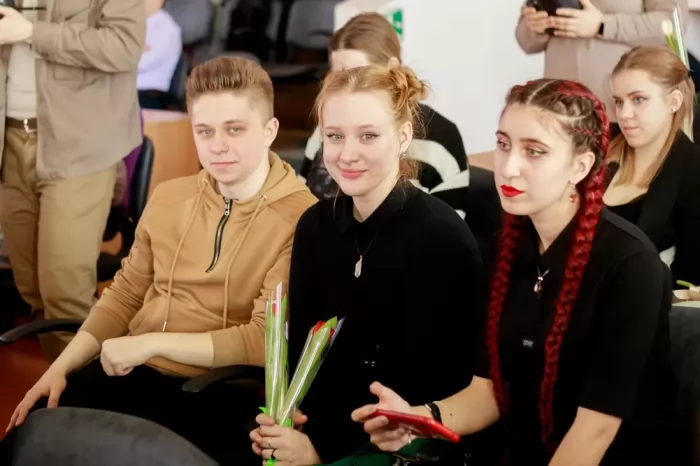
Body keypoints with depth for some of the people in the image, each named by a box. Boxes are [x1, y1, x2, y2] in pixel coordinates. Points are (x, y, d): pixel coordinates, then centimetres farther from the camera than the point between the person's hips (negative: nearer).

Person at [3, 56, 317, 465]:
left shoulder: (300, 220, -11)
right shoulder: (168, 198, 10)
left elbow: (265, 340, -16)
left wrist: (152, 343, -18)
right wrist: (61, 367, 4)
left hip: (218, 393, -6)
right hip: (130, 370, 6)